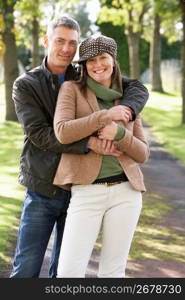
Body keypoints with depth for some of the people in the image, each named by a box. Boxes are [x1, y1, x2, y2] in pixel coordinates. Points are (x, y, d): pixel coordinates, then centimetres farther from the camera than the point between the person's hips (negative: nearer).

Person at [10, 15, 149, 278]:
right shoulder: (25, 85, -4)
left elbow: (138, 89, -2)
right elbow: (39, 133, -16)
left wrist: (124, 110, -26)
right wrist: (89, 143, -27)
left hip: (79, 190, 2)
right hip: (42, 190, -2)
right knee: (26, 269, 0)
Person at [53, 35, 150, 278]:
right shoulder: (72, 89, 4)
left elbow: (142, 154, 8)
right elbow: (62, 132, -12)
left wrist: (119, 133, -10)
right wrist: (106, 116, -12)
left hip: (126, 191, 3)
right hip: (86, 193, -3)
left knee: (112, 272, 6)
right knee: (68, 273, -10)